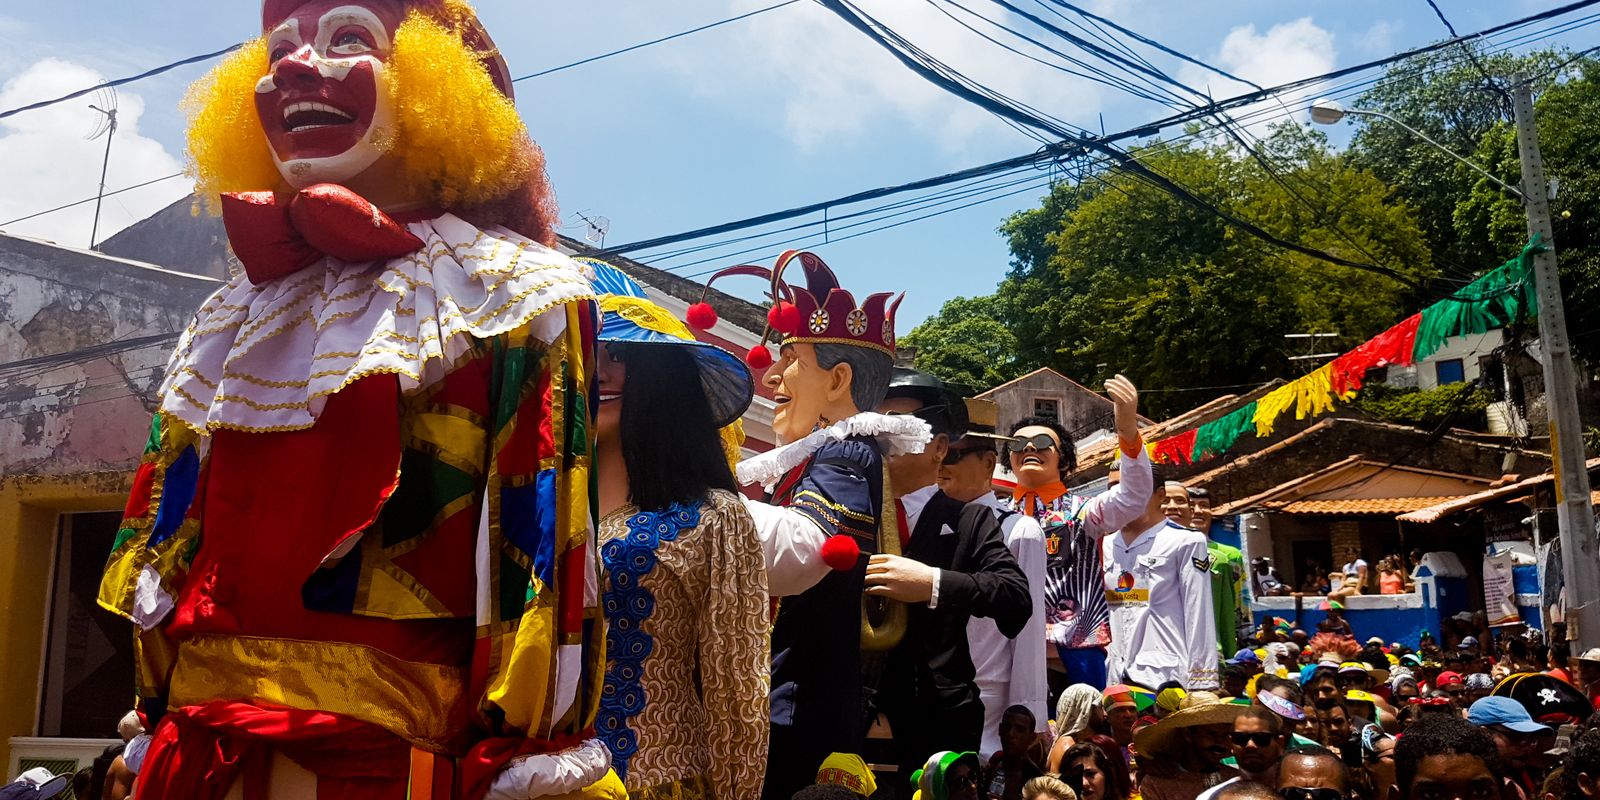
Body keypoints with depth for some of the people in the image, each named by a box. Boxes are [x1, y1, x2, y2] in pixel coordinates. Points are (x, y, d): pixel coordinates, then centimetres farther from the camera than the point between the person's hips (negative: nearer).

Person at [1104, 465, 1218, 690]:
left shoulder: (1184, 541, -1)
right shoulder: (1105, 546, 14)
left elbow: (1198, 619, -4)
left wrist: (1201, 685, -7)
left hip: (1165, 679, -5)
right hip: (1114, 680, 5)